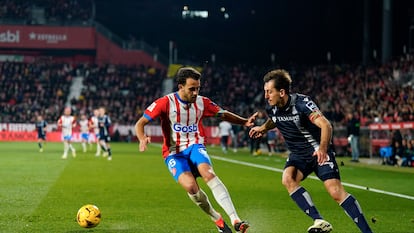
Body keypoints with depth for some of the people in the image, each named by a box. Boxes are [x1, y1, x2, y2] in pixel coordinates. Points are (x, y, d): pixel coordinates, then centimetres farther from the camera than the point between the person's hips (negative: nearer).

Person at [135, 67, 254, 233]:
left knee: (208, 173, -31)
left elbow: (223, 115, 16)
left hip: (195, 147, 2)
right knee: (190, 186, -28)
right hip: (174, 153, -2)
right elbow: (140, 123, -7)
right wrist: (142, 139, -28)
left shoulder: (202, 102, 1)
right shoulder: (166, 102, -9)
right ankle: (217, 220, -5)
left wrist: (244, 122, 0)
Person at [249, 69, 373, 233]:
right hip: (298, 155, 6)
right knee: (287, 178, -25)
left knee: (336, 192, -18)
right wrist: (263, 128, 8)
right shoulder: (272, 109, -4)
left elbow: (326, 125, -35)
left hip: (319, 152, -6)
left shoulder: (302, 103, -23)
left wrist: (323, 148, -50)